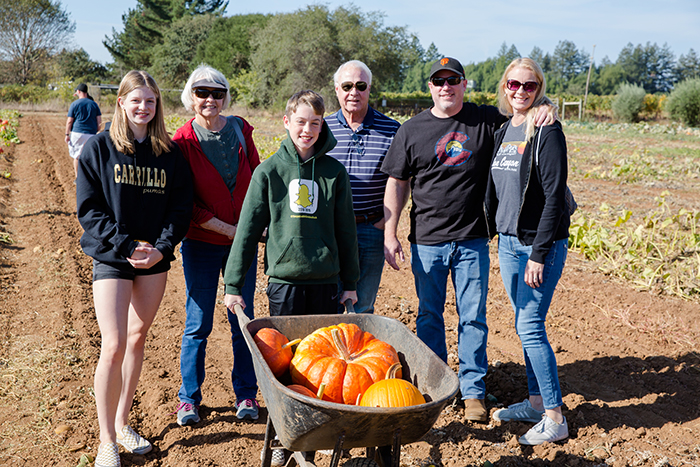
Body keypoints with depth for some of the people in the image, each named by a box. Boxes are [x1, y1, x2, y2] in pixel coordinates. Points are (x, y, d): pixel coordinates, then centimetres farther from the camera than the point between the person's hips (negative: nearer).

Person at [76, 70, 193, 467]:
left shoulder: (171, 153, 4)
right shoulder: (99, 148, -2)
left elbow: (181, 206, 3)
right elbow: (89, 208, -6)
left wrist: (162, 247, -11)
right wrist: (126, 246, -15)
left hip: (155, 258, 3)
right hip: (111, 257, -3)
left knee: (138, 339, 12)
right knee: (114, 346, -9)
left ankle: (123, 422, 27)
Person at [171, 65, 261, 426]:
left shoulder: (240, 129, 2)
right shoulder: (183, 141, -7)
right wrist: (228, 228, -14)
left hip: (242, 241, 3)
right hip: (201, 244, -2)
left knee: (243, 320, 9)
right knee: (198, 324, 5)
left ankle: (246, 395, 23)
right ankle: (189, 397, 21)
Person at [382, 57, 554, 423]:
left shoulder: (487, 120, 2)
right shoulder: (412, 131, 4)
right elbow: (396, 184, 6)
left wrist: (541, 106, -14)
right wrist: (389, 235, 0)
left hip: (472, 241, 0)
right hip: (426, 241, 1)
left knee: (473, 317, 4)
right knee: (429, 315, 10)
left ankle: (473, 391, 17)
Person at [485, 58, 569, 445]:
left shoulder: (547, 132, -11)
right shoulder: (503, 131, 12)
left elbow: (554, 196, -16)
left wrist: (539, 254, -19)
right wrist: (492, 235, 14)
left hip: (540, 244, -7)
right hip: (508, 242, 7)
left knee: (530, 328, -7)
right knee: (524, 326, 14)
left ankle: (555, 418, 5)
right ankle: (535, 402, 27)